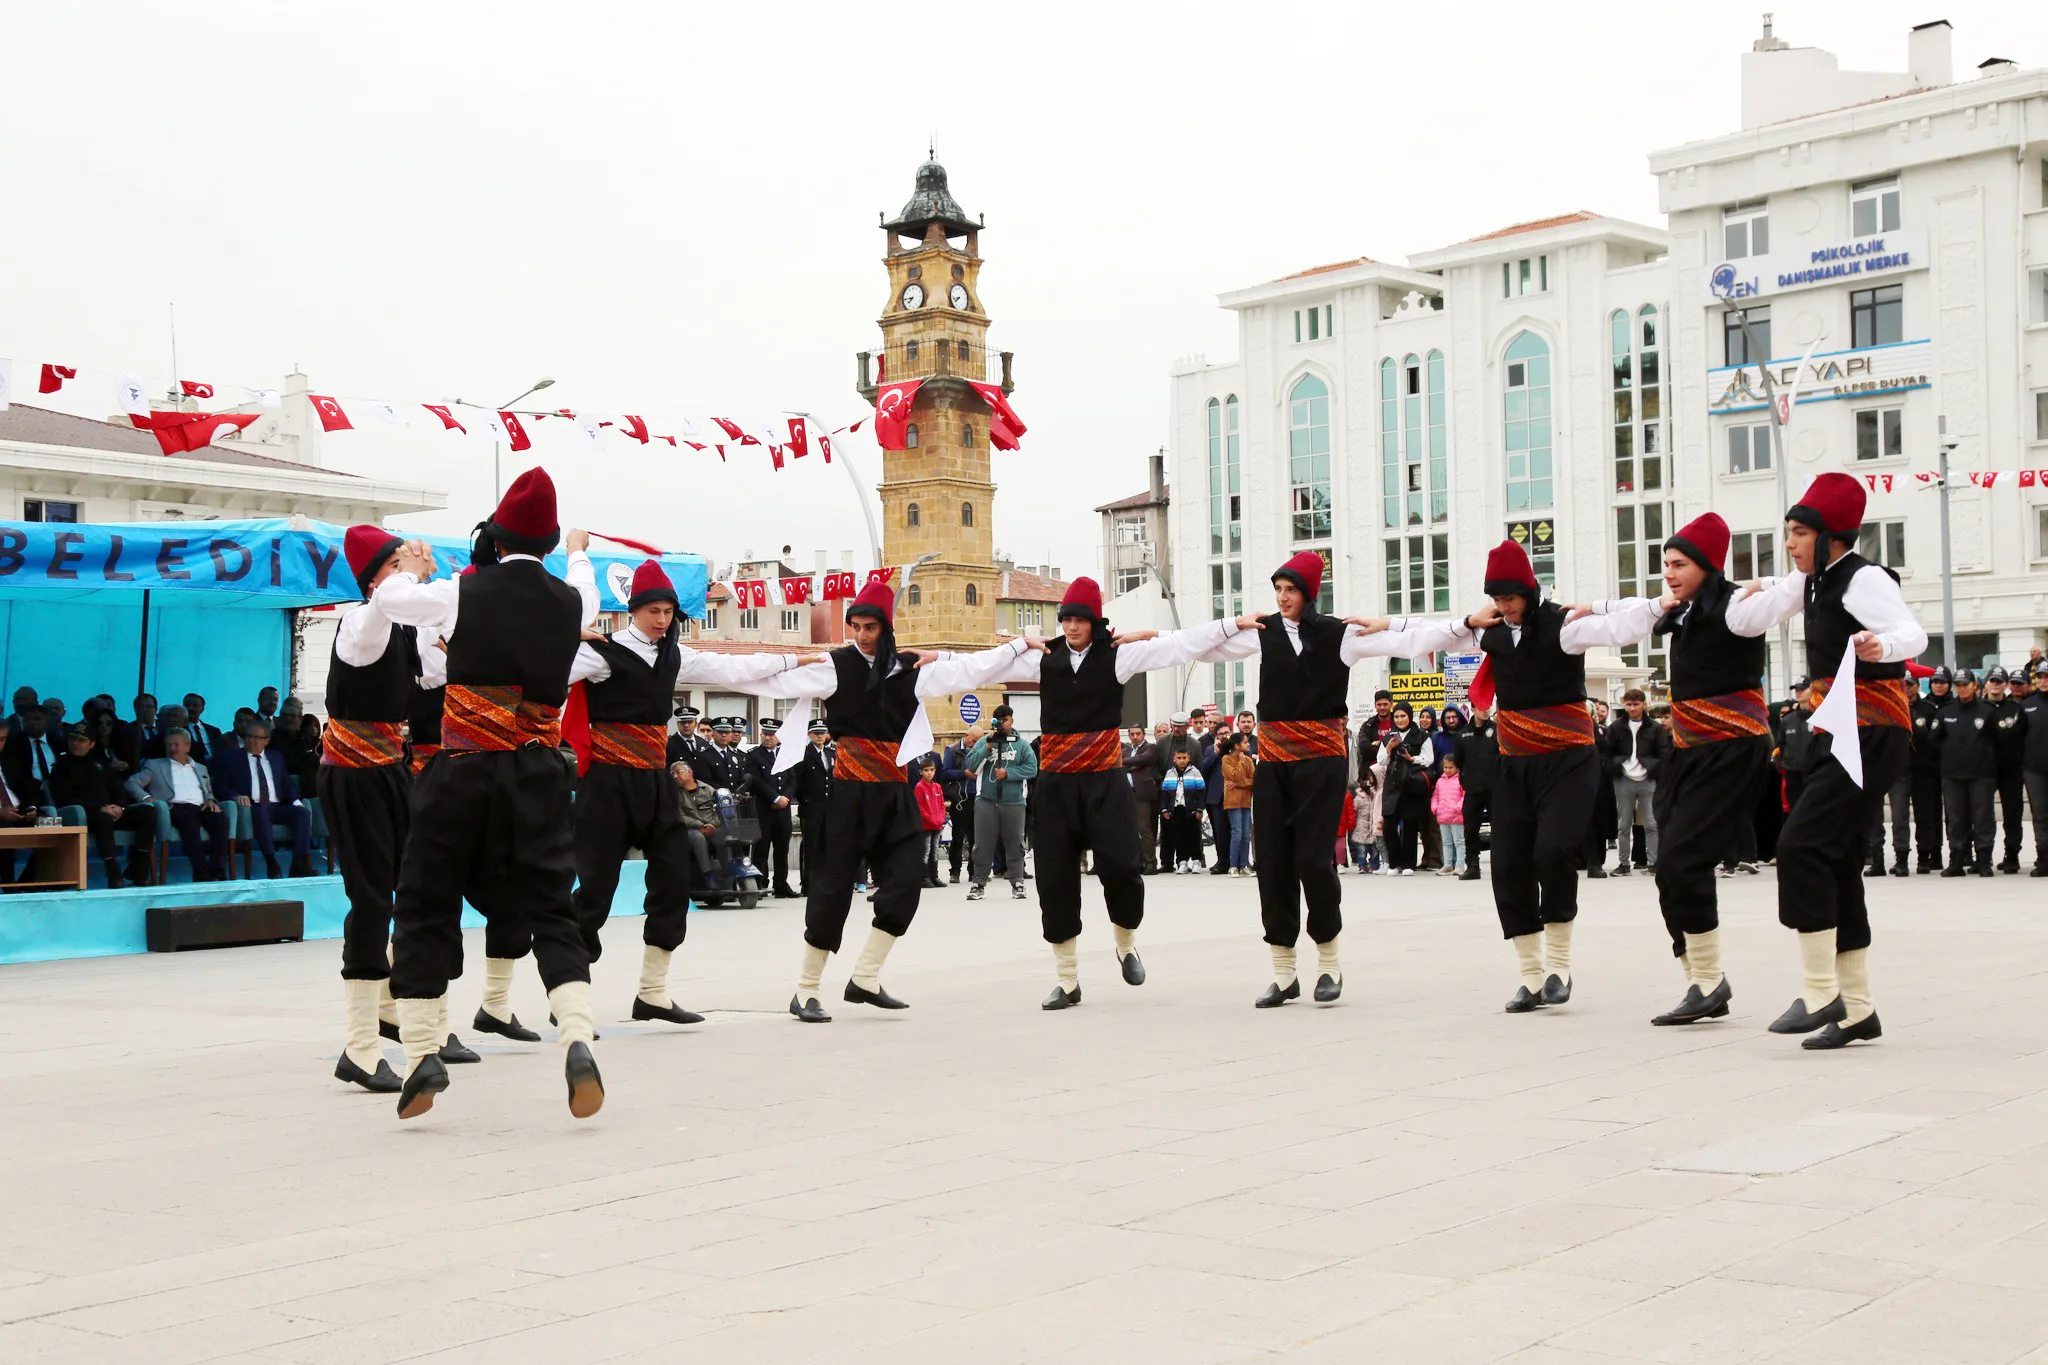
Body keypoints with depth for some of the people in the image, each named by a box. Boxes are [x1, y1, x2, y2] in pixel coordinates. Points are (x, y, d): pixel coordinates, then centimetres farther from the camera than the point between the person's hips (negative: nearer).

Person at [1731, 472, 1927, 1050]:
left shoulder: (1863, 579, -14)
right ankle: (1857, 1008, 14)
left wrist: (1881, 645, -47)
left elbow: (1914, 634, -30)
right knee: (1836, 860, 8)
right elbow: (1755, 620, 23)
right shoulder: (1816, 580, 14)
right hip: (1840, 735, 10)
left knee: (1802, 844, -19)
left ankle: (1820, 993, -16)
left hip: (1873, 735, -10)